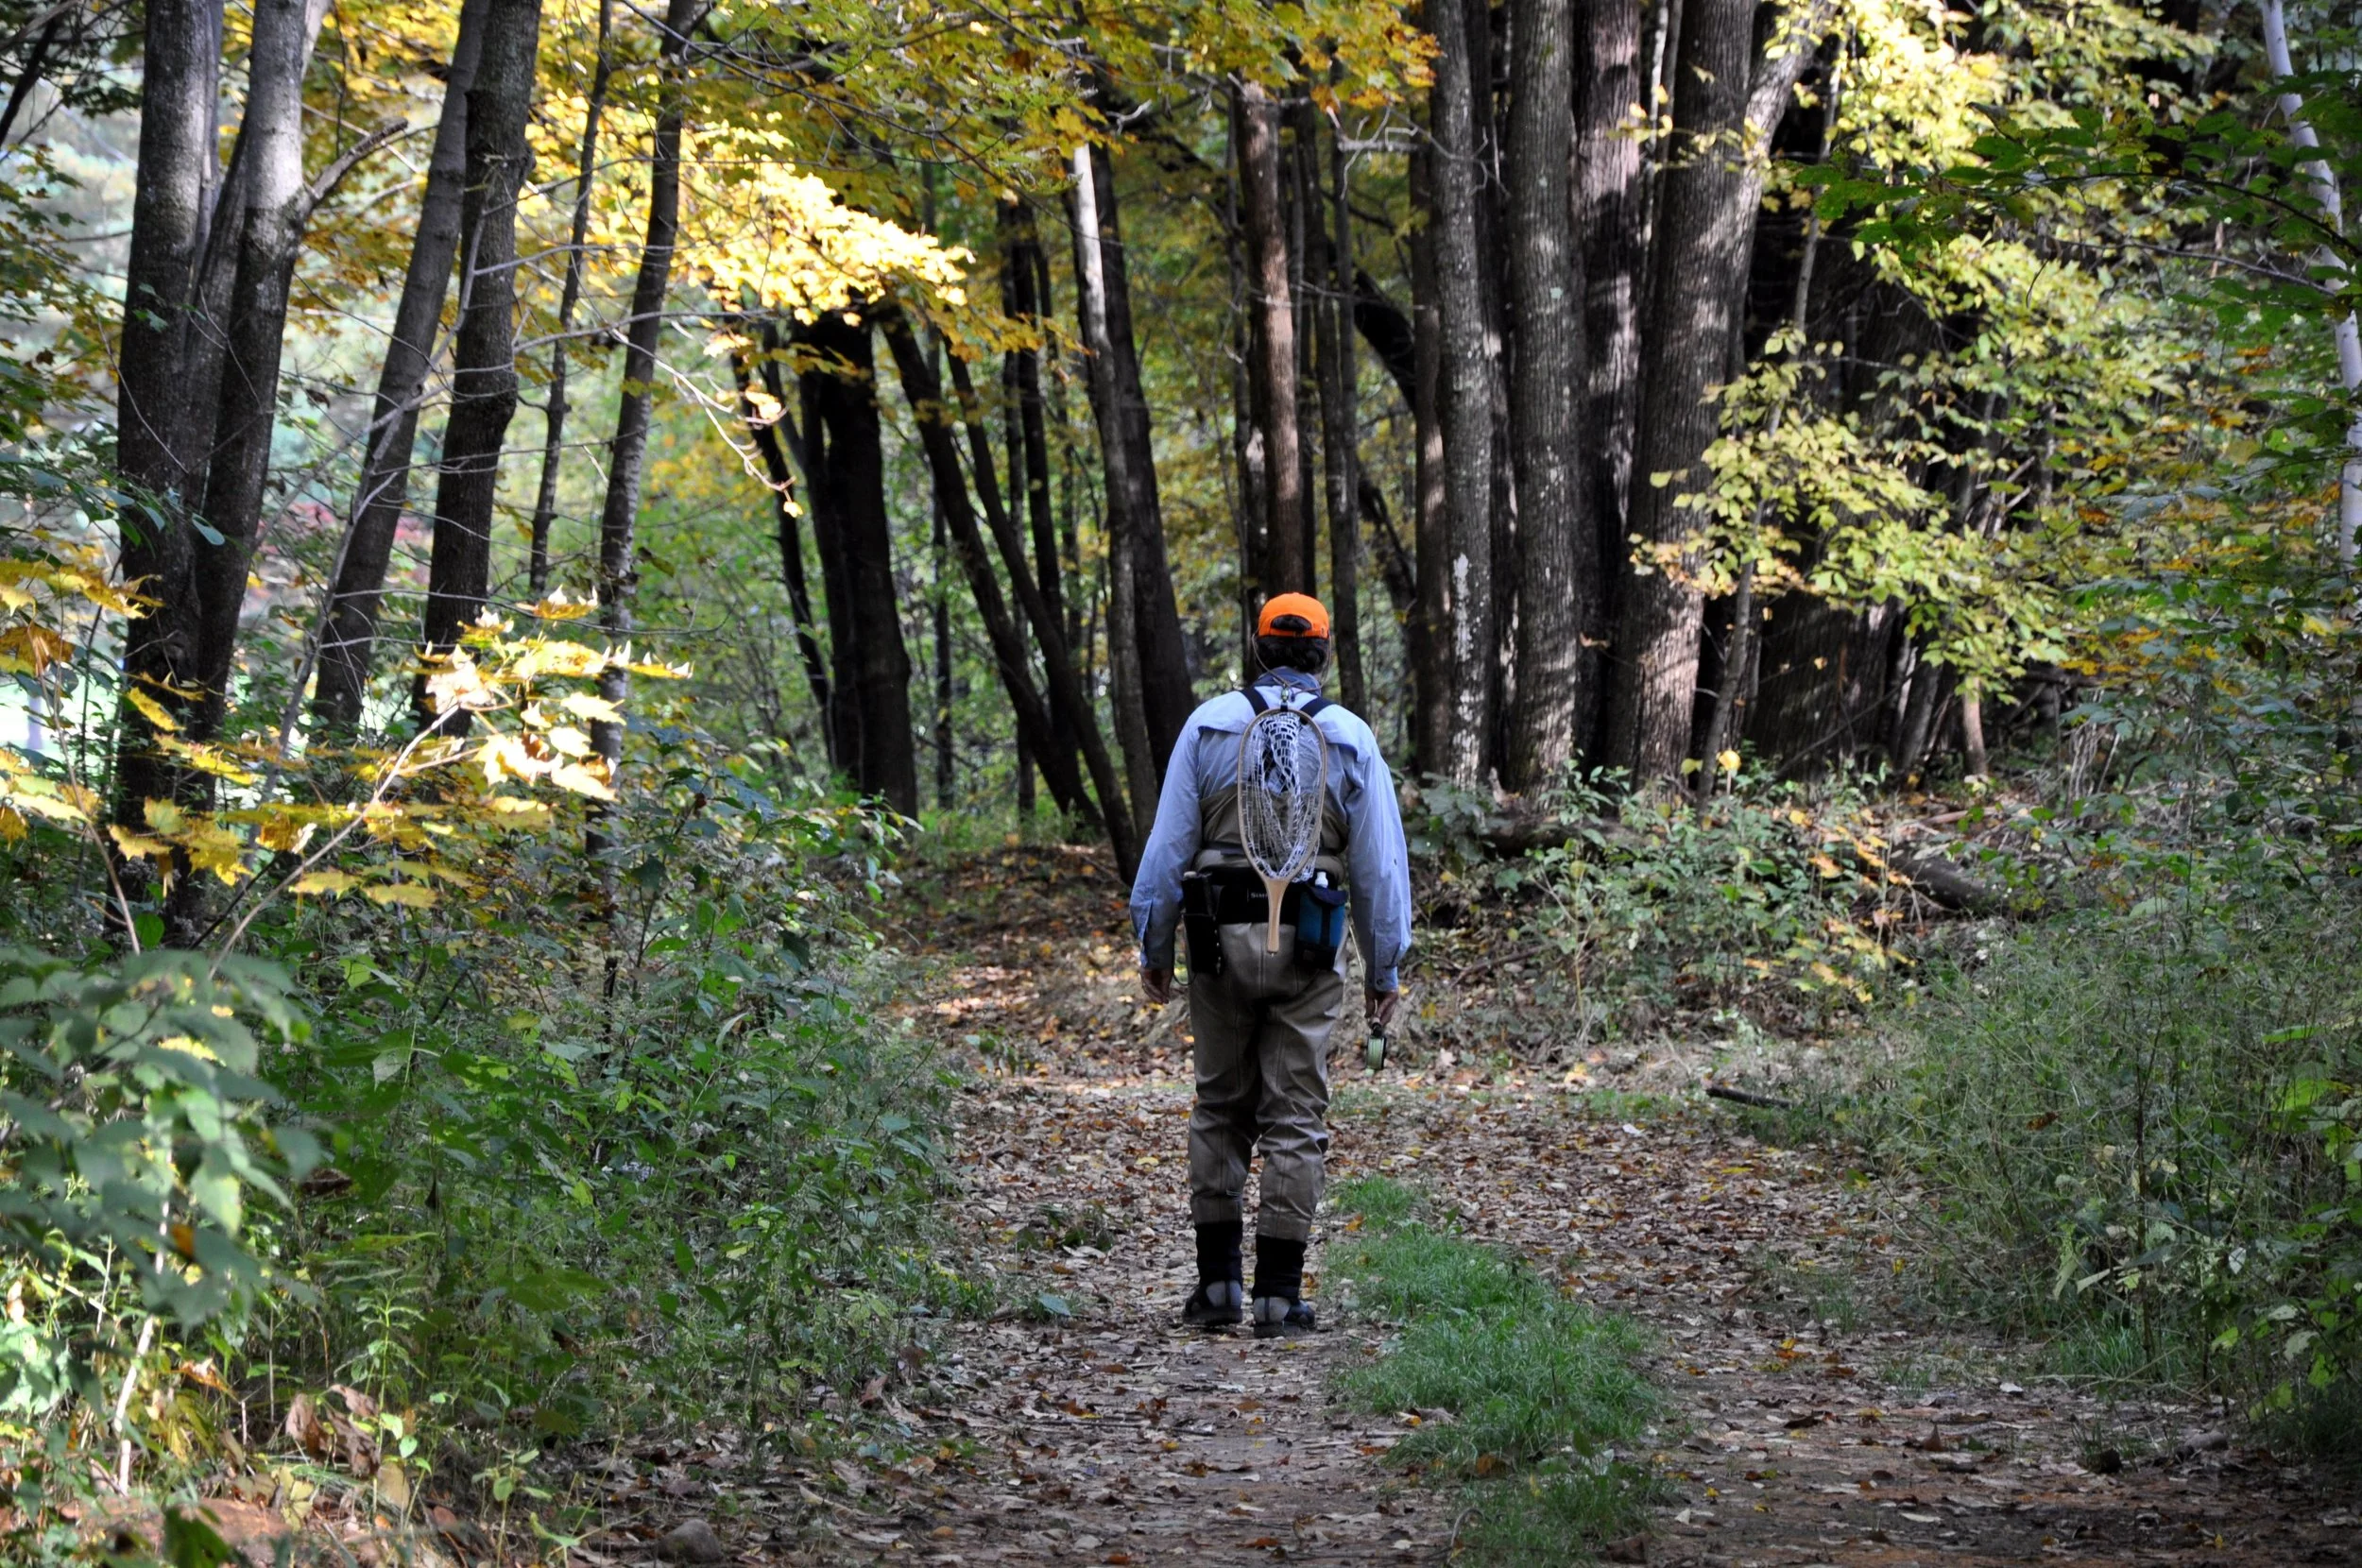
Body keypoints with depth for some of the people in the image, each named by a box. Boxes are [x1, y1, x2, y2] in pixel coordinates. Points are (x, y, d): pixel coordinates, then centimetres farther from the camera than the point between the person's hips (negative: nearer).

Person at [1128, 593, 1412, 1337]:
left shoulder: (1209, 724, 4)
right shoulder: (1351, 739, 4)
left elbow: (1169, 843, 1)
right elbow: (1380, 862, 4)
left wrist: (1153, 944, 7)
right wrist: (1386, 968, 10)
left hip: (1221, 939, 1)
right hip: (1308, 944, 0)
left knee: (1219, 1108, 12)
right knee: (1295, 1117, 2)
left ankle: (1217, 1280, 10)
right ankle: (1278, 1294, 0)